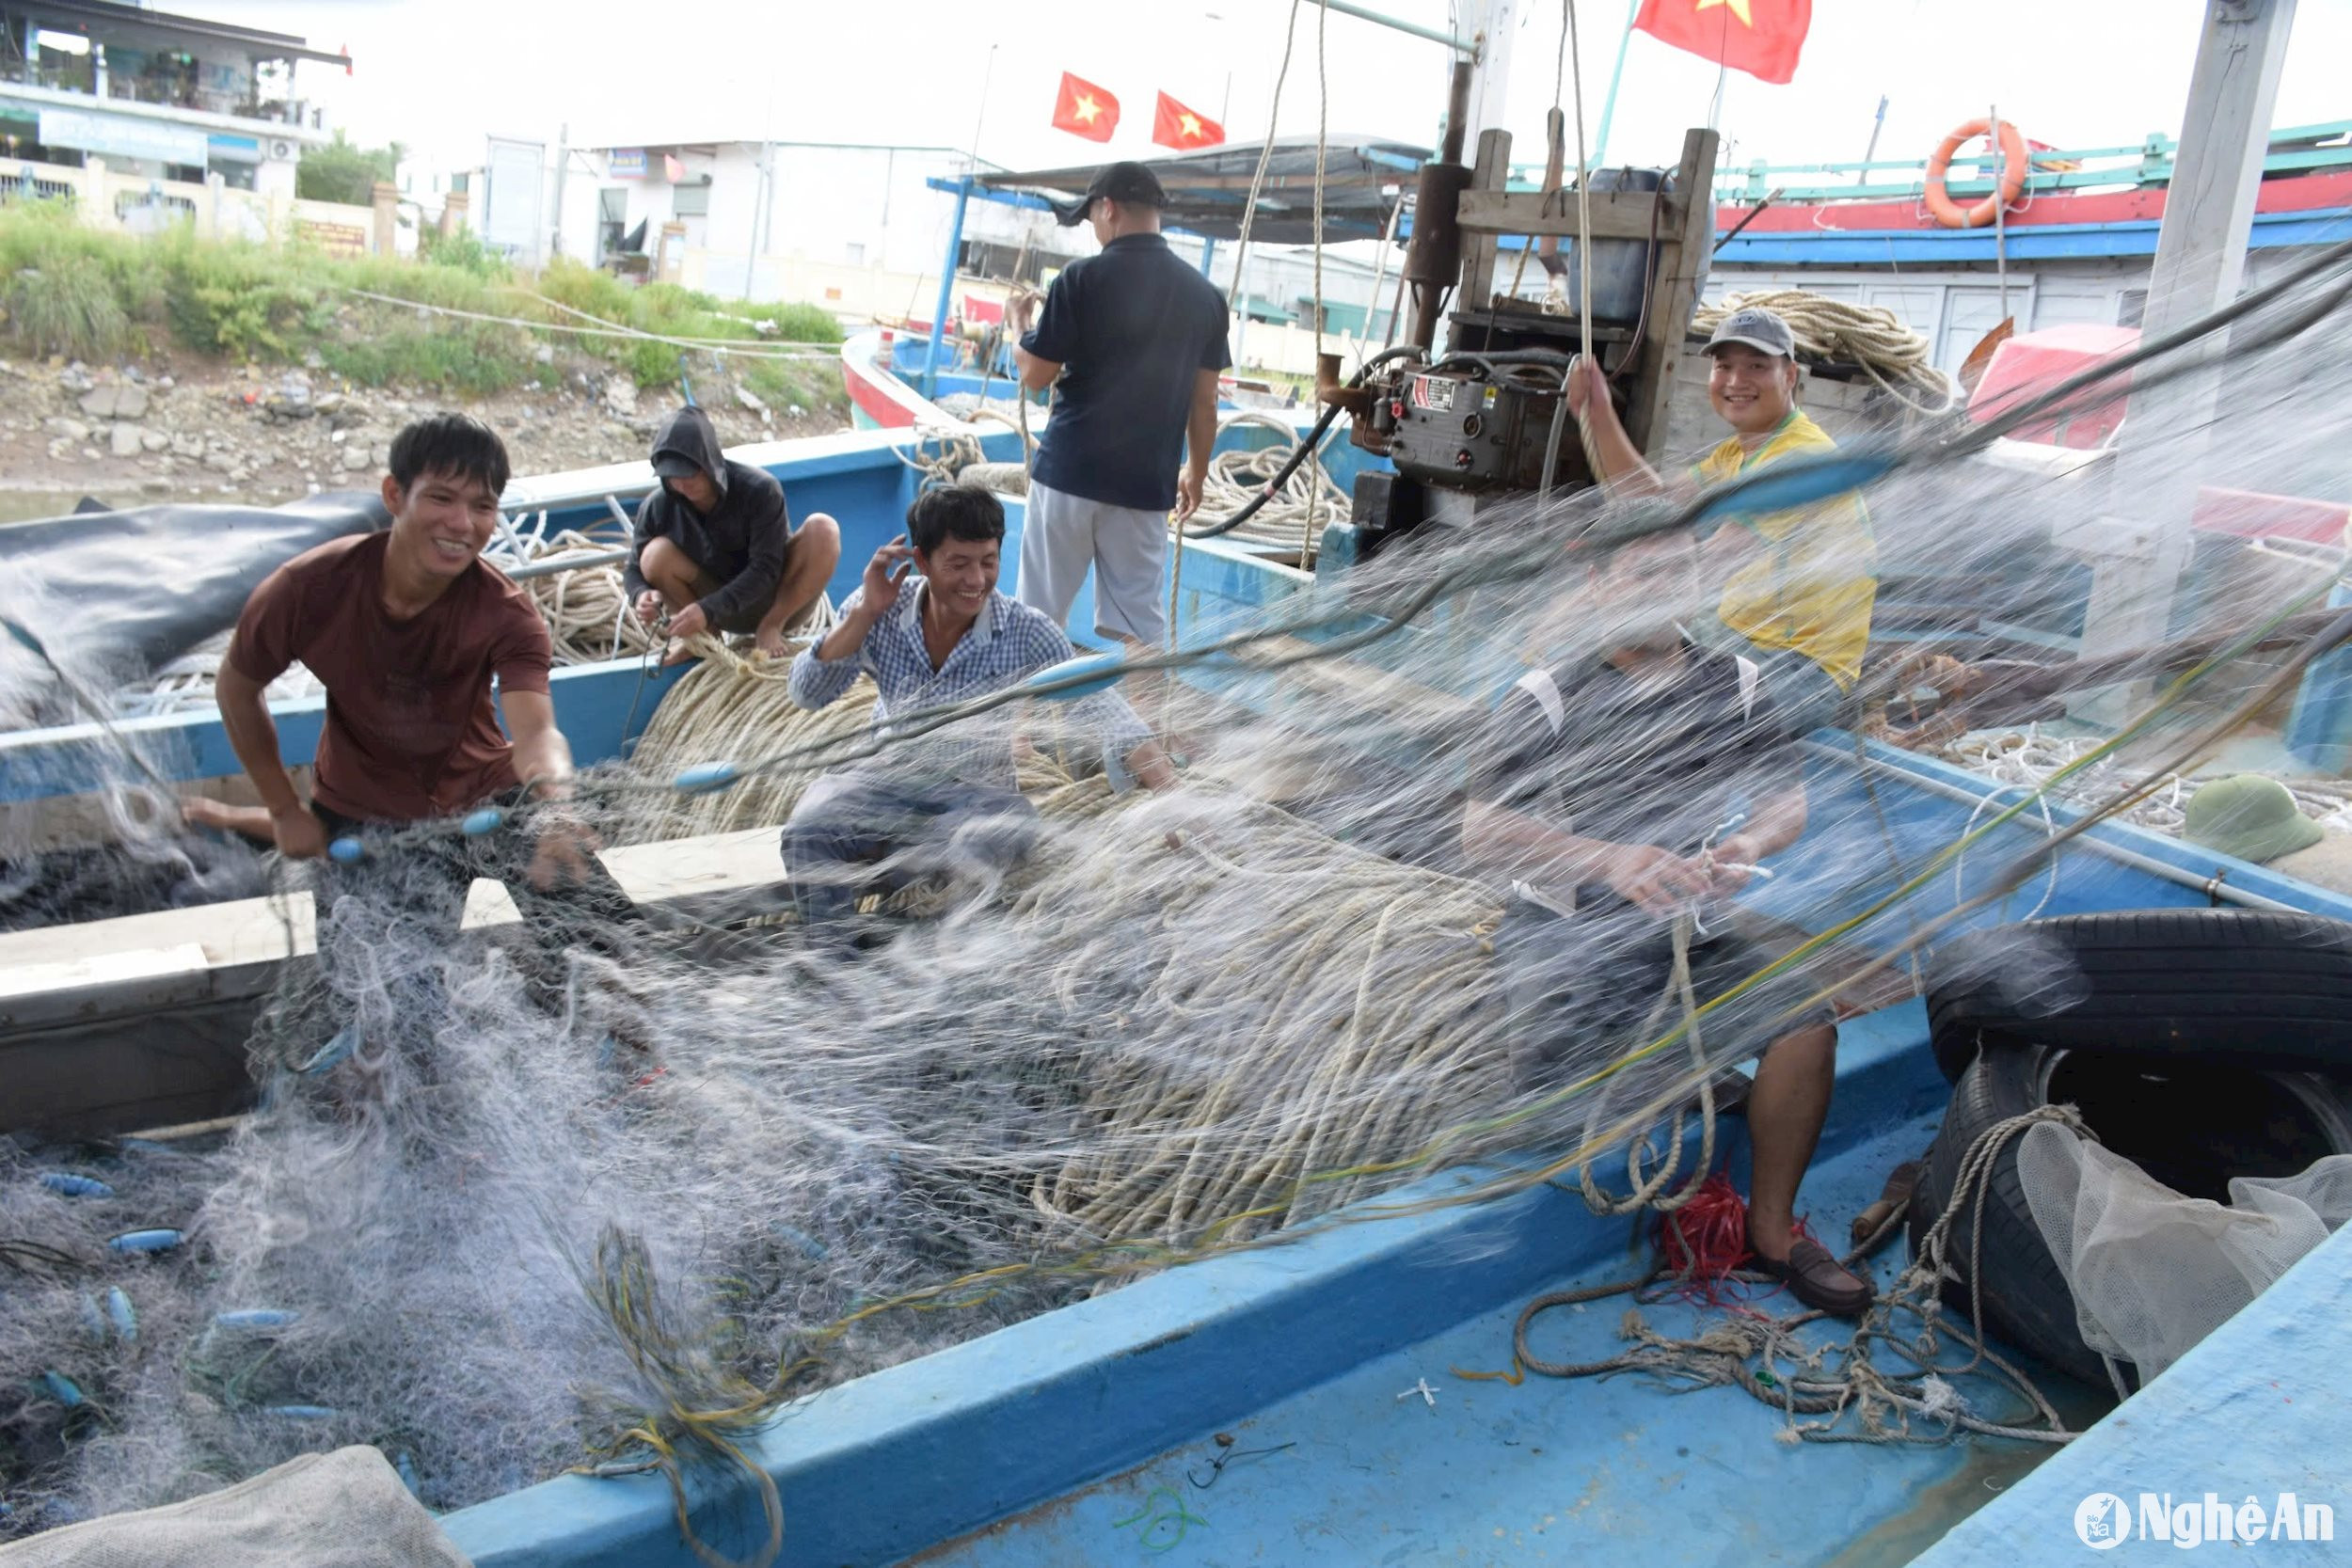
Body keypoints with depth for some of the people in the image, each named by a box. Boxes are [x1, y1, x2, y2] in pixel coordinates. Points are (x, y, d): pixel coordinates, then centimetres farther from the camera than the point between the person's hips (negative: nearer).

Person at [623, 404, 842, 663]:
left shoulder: (760, 490, -22)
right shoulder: (657, 508, -12)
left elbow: (765, 570, -25)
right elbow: (636, 569, -3)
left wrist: (708, 610, -37)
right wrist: (641, 594, -29)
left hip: (778, 602, -2)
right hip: (725, 613, 2)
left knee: (823, 529, -28)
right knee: (656, 553, -24)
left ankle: (772, 625, -12)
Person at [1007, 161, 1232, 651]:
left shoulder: (1084, 278, -8)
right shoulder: (1204, 294, 3)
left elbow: (1034, 375, -4)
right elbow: (1204, 402, 7)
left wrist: (1018, 321, 14)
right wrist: (1196, 472, 20)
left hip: (1071, 472, -3)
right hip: (1146, 482, 3)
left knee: (1038, 615, 7)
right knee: (1141, 623, 8)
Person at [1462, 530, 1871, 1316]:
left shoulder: (1736, 684, 6)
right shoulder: (1546, 700, -8)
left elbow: (1787, 801, 7)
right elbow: (1483, 832, -18)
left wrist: (1750, 845, -18)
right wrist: (1610, 860, -33)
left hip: (1692, 938, 4)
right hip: (1566, 935, -3)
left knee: (1806, 1019, -18)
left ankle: (1772, 1227, 3)